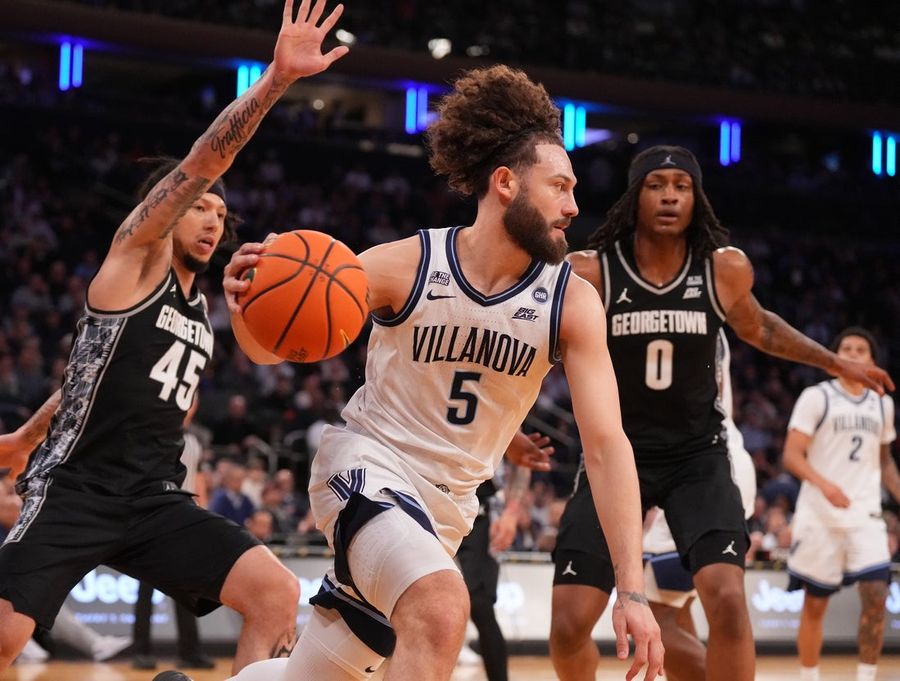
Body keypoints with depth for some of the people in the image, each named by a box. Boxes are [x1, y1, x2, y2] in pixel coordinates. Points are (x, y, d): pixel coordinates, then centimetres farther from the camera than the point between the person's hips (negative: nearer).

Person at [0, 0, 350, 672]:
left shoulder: (201, 311, 19)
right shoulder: (136, 253, 0)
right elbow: (203, 162, -15)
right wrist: (275, 78, -27)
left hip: (155, 499, 7)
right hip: (75, 489, -7)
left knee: (278, 593, -12)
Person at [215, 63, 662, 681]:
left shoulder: (572, 302, -11)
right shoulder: (404, 266, -16)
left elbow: (606, 443, -14)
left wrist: (632, 589, -23)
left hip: (448, 500, 4)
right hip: (367, 462, -4)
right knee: (442, 611, -33)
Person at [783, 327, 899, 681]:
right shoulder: (816, 397, -3)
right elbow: (792, 456, -10)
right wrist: (824, 483, -26)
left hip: (866, 516, 3)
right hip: (821, 516, -3)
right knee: (815, 604, 4)